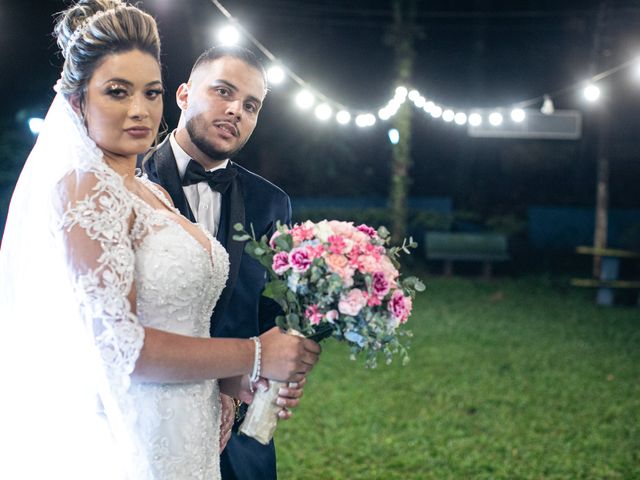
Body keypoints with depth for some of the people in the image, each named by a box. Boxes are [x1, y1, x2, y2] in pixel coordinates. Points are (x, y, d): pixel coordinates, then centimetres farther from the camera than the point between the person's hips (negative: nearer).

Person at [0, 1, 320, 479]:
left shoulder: (153, 193, 11)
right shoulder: (84, 187, -15)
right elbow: (117, 346, -21)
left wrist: (228, 378, -4)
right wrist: (254, 355, -14)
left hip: (186, 435, 8)